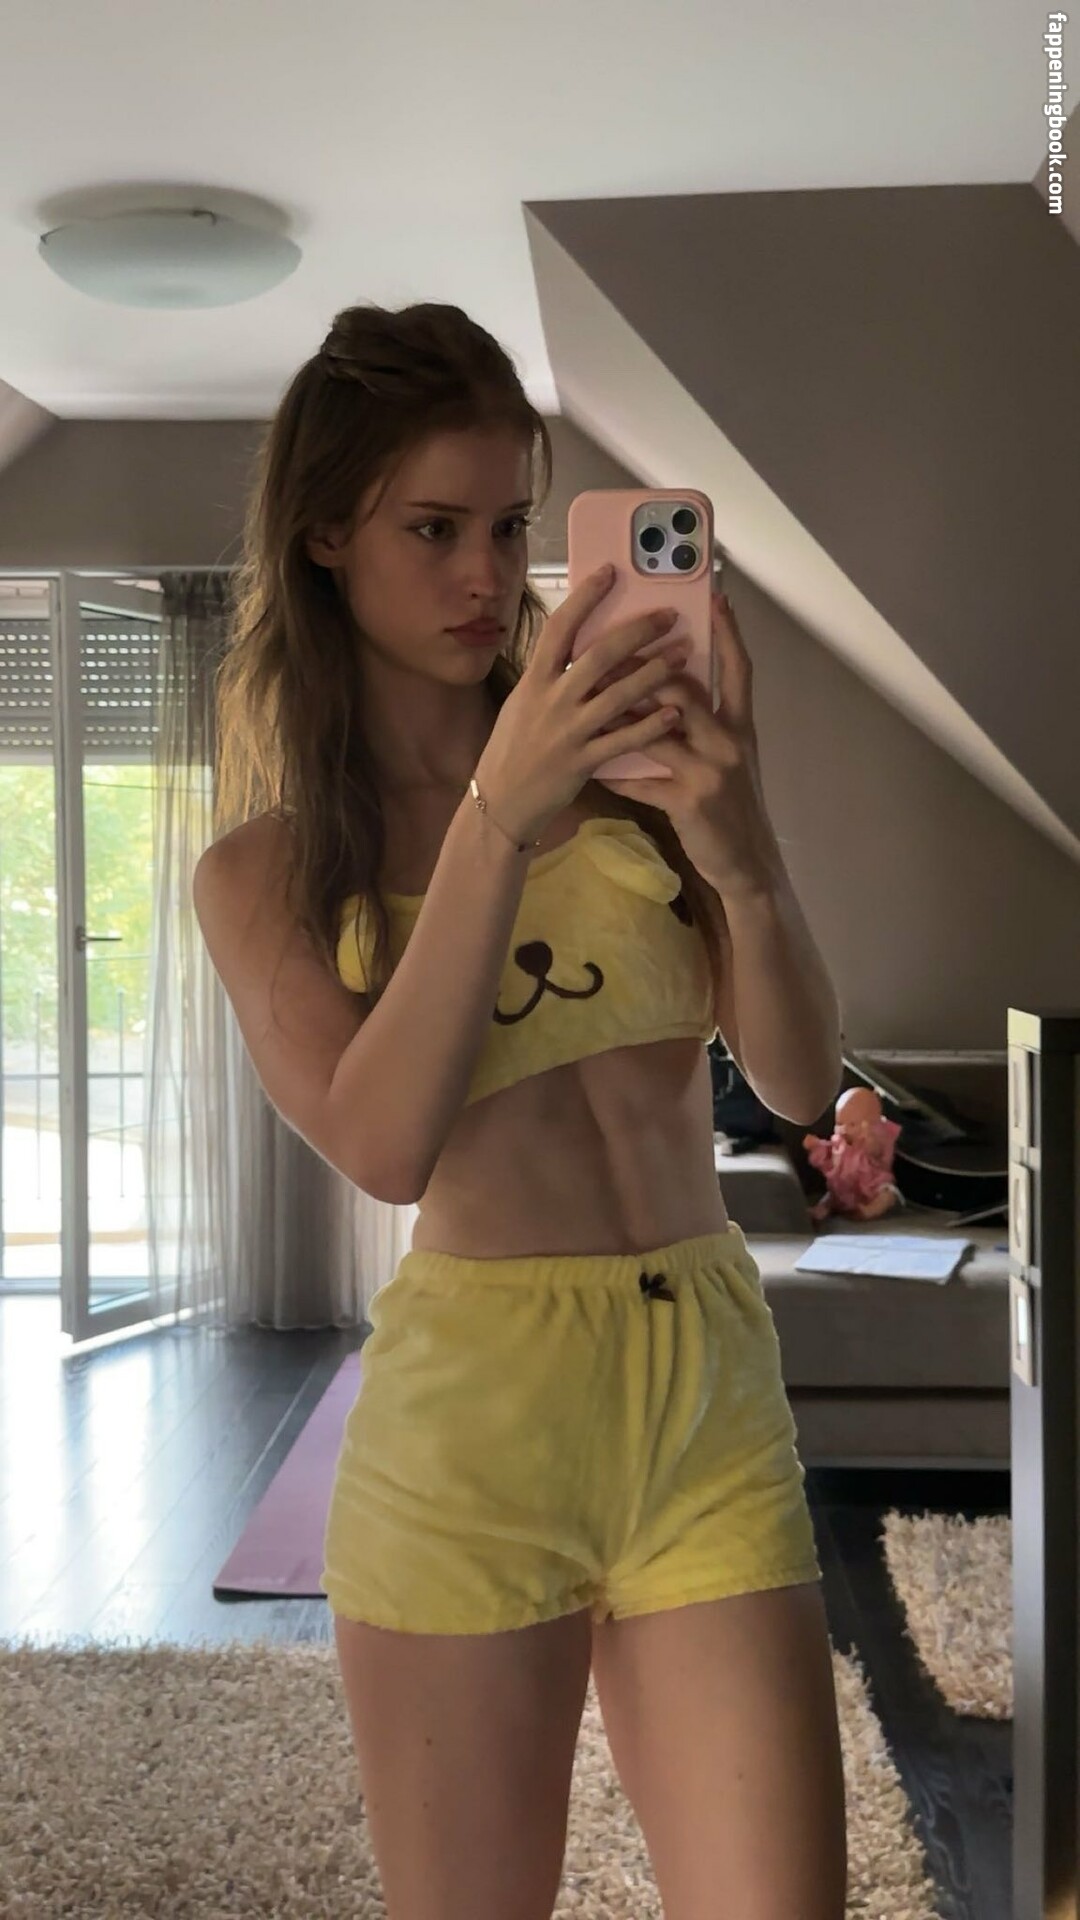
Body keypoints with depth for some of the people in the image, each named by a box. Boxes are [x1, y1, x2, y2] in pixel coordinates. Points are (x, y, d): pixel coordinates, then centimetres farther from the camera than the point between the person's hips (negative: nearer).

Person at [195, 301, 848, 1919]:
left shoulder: (625, 756, 5)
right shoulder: (263, 870, 4)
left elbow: (803, 1086, 0)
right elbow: (383, 1144, -13)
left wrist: (744, 860, -19)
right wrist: (496, 820, -20)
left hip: (713, 1397, 1)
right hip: (471, 1420, -1)